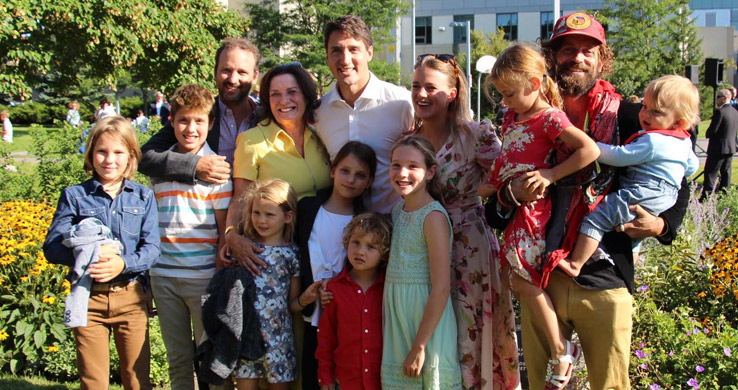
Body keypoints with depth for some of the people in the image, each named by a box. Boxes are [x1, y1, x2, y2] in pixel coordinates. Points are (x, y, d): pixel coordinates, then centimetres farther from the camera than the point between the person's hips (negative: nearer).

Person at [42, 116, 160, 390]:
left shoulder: (143, 197, 5)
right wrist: (88, 254, -21)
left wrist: (124, 263, -22)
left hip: (132, 296, 0)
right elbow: (51, 247, -3)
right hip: (88, 297, 0)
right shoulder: (74, 196, 3)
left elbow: (151, 248, -3)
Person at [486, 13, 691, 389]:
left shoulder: (627, 116, -1)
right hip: (539, 276, 2)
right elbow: (496, 211, 11)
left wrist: (660, 225, -10)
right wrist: (510, 195, -11)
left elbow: (675, 183, 7)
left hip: (604, 280, -2)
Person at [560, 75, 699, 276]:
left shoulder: (651, 141, -19)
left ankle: (575, 265, -14)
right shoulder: (684, 142, 12)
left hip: (641, 196, -11)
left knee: (595, 219, -11)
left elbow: (619, 156, -20)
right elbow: (692, 166, 28)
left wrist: (591, 146, -11)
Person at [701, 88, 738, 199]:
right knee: (726, 172, 15)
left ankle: (706, 196, -7)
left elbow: (712, 130, -20)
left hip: (718, 148, -8)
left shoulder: (719, 112, -19)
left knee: (711, 173, -5)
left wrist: (707, 134, 0)